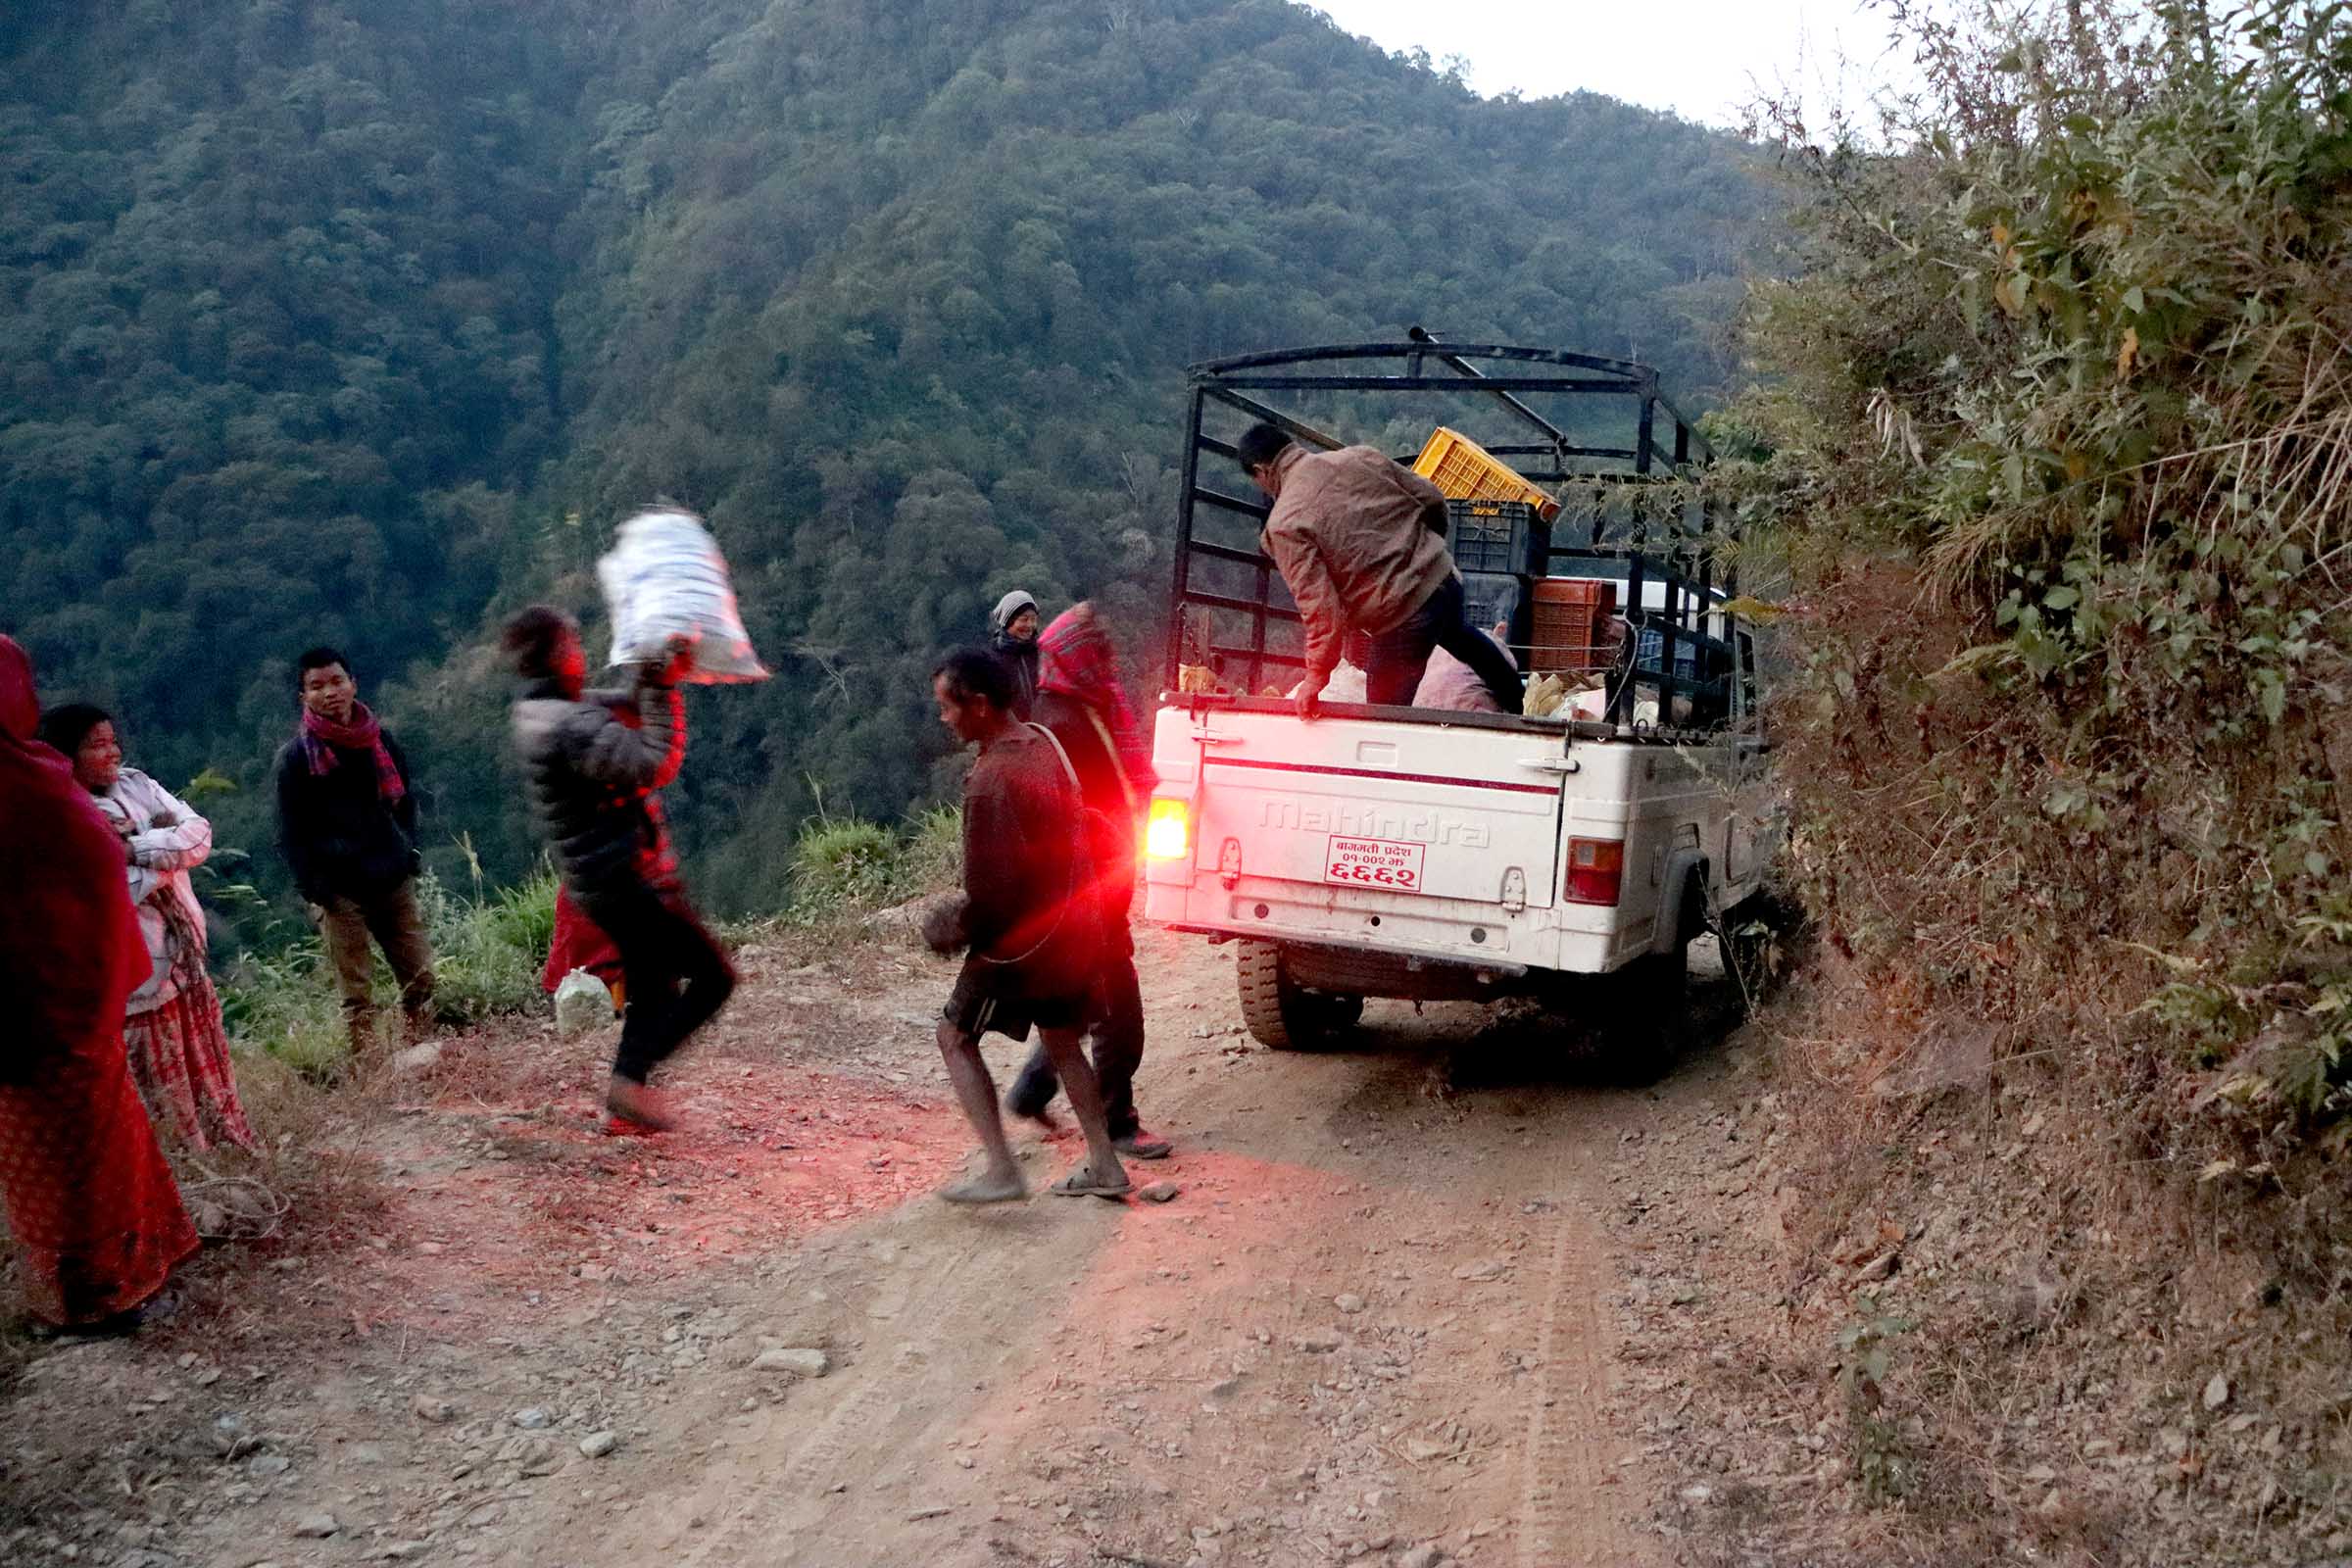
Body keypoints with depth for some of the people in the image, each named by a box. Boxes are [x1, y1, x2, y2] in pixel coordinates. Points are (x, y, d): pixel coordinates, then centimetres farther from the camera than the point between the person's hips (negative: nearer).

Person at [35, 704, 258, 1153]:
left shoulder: (134, 784, 2)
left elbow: (199, 834, -6)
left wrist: (136, 848, -19)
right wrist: (168, 853, -15)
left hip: (185, 959, 6)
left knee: (209, 1068, 21)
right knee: (164, 1090, 7)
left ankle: (239, 1150, 36)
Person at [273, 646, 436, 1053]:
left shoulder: (380, 739, 7)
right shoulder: (295, 756, -5)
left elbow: (406, 798, 18)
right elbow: (291, 834, -4)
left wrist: (407, 853, 8)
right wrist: (315, 890, -10)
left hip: (394, 882, 4)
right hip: (340, 892, -4)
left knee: (421, 980, 4)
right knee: (357, 997, -3)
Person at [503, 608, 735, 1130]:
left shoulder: (534, 711, 10)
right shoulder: (572, 725, -21)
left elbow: (625, 705, 17)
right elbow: (654, 764, -24)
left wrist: (656, 680, -1)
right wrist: (664, 691, -17)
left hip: (596, 885, 10)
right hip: (632, 879, -10)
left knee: (651, 991, 18)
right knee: (713, 976, -3)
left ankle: (628, 1086, 17)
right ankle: (633, 1077, -8)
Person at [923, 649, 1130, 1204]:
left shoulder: (991, 782, -26)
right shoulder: (1043, 745, 2)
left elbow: (991, 892, -25)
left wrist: (946, 929, -7)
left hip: (1020, 938, -8)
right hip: (1073, 925, 8)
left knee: (956, 1037, 7)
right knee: (1061, 1038, 22)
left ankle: (1001, 1170, 2)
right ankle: (1105, 1166, 26)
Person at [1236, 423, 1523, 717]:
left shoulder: (1284, 525, -14)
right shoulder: (1360, 456, 2)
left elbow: (1319, 605, -20)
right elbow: (1433, 499, 8)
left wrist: (1317, 674, -15)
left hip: (1400, 619, -7)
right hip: (1444, 577, 7)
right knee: (1464, 638, 40)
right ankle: (1518, 705, 61)